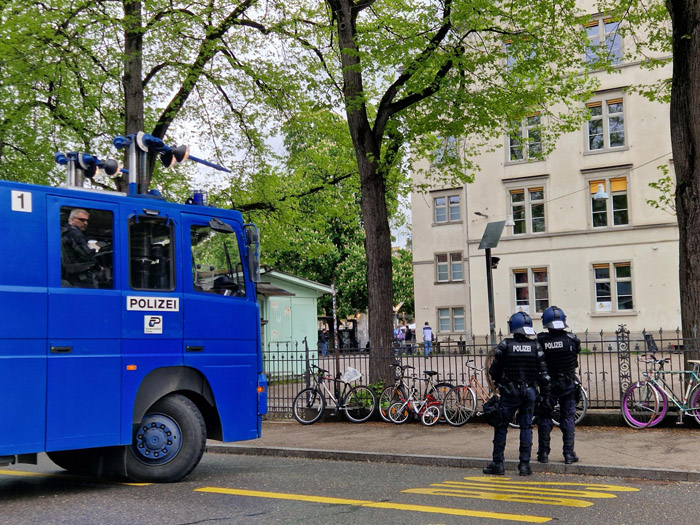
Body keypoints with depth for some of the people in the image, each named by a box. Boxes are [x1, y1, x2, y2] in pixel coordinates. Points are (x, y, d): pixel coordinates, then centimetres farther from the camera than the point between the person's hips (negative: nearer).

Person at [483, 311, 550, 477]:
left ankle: (498, 463, 10)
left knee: (501, 427, 7)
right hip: (529, 392, 2)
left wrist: (498, 382, 17)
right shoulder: (536, 346, -2)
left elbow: (494, 370, -4)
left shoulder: (505, 345, -9)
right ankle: (525, 464, 10)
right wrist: (545, 392, 10)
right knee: (526, 428, 10)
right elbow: (543, 373, -3)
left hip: (509, 393, -2)